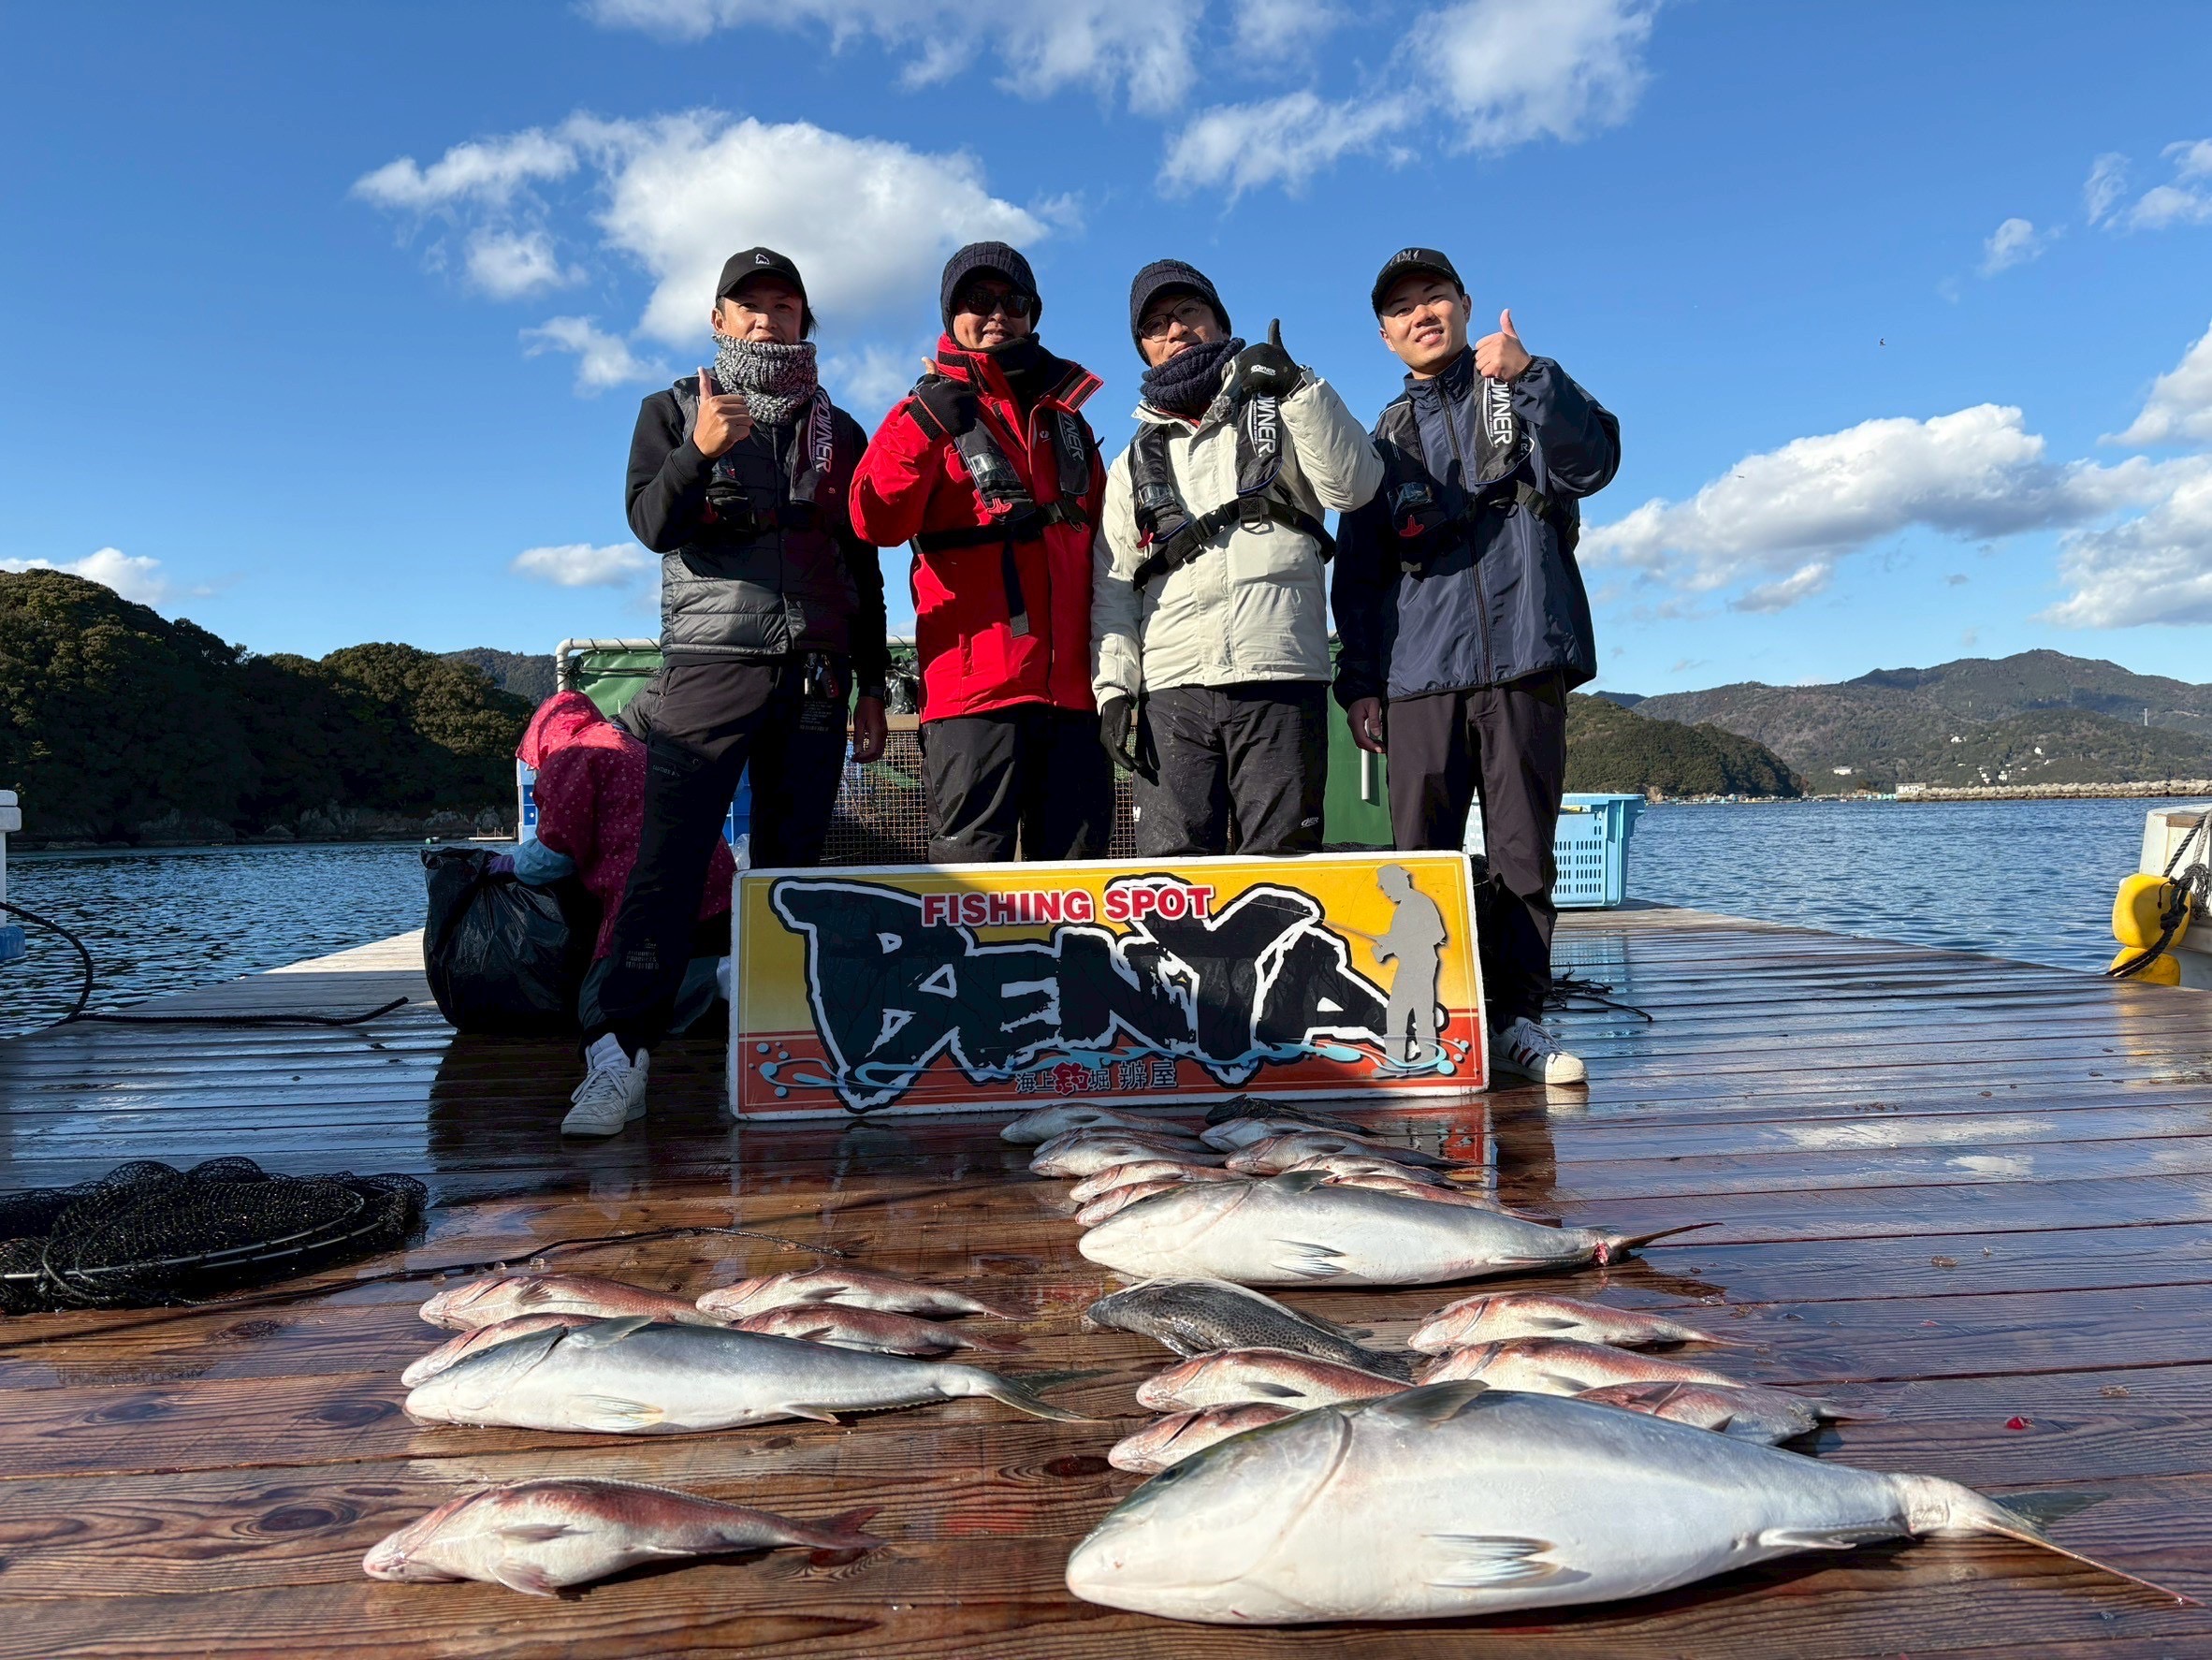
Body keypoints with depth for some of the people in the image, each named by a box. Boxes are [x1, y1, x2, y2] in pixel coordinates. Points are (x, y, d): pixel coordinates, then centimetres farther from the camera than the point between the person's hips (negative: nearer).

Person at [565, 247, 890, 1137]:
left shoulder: (838, 431, 18)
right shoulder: (673, 411, 11)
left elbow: (864, 571, 18)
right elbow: (651, 523, -5)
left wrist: (872, 687, 13)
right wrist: (699, 453, -24)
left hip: (816, 677, 3)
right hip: (708, 663, -2)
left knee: (792, 867, 3)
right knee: (668, 857, -12)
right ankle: (619, 1055, -13)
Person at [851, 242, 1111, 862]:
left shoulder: (1066, 418, 23)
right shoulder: (931, 410, 9)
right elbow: (876, 522, -8)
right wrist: (923, 430, -23)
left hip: (1072, 685, 5)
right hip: (976, 683, -4)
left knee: (1075, 870, 6)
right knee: (971, 863, -6)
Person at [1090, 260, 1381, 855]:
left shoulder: (1277, 418, 18)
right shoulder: (1134, 464, 23)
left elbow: (1354, 484, -1)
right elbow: (1112, 588, 15)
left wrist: (1297, 385, -8)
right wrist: (1113, 687, 2)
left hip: (1280, 680, -2)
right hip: (1171, 693, 2)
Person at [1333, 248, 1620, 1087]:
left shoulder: (1522, 393, 14)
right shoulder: (1386, 441, 19)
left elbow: (1591, 462, -6)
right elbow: (1357, 571, 17)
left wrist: (1529, 375, -20)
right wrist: (1359, 682, 7)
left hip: (1525, 661, -1)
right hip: (1419, 675, 1)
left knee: (1523, 852, 0)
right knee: (1421, 857, -2)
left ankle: (1515, 1016, 9)